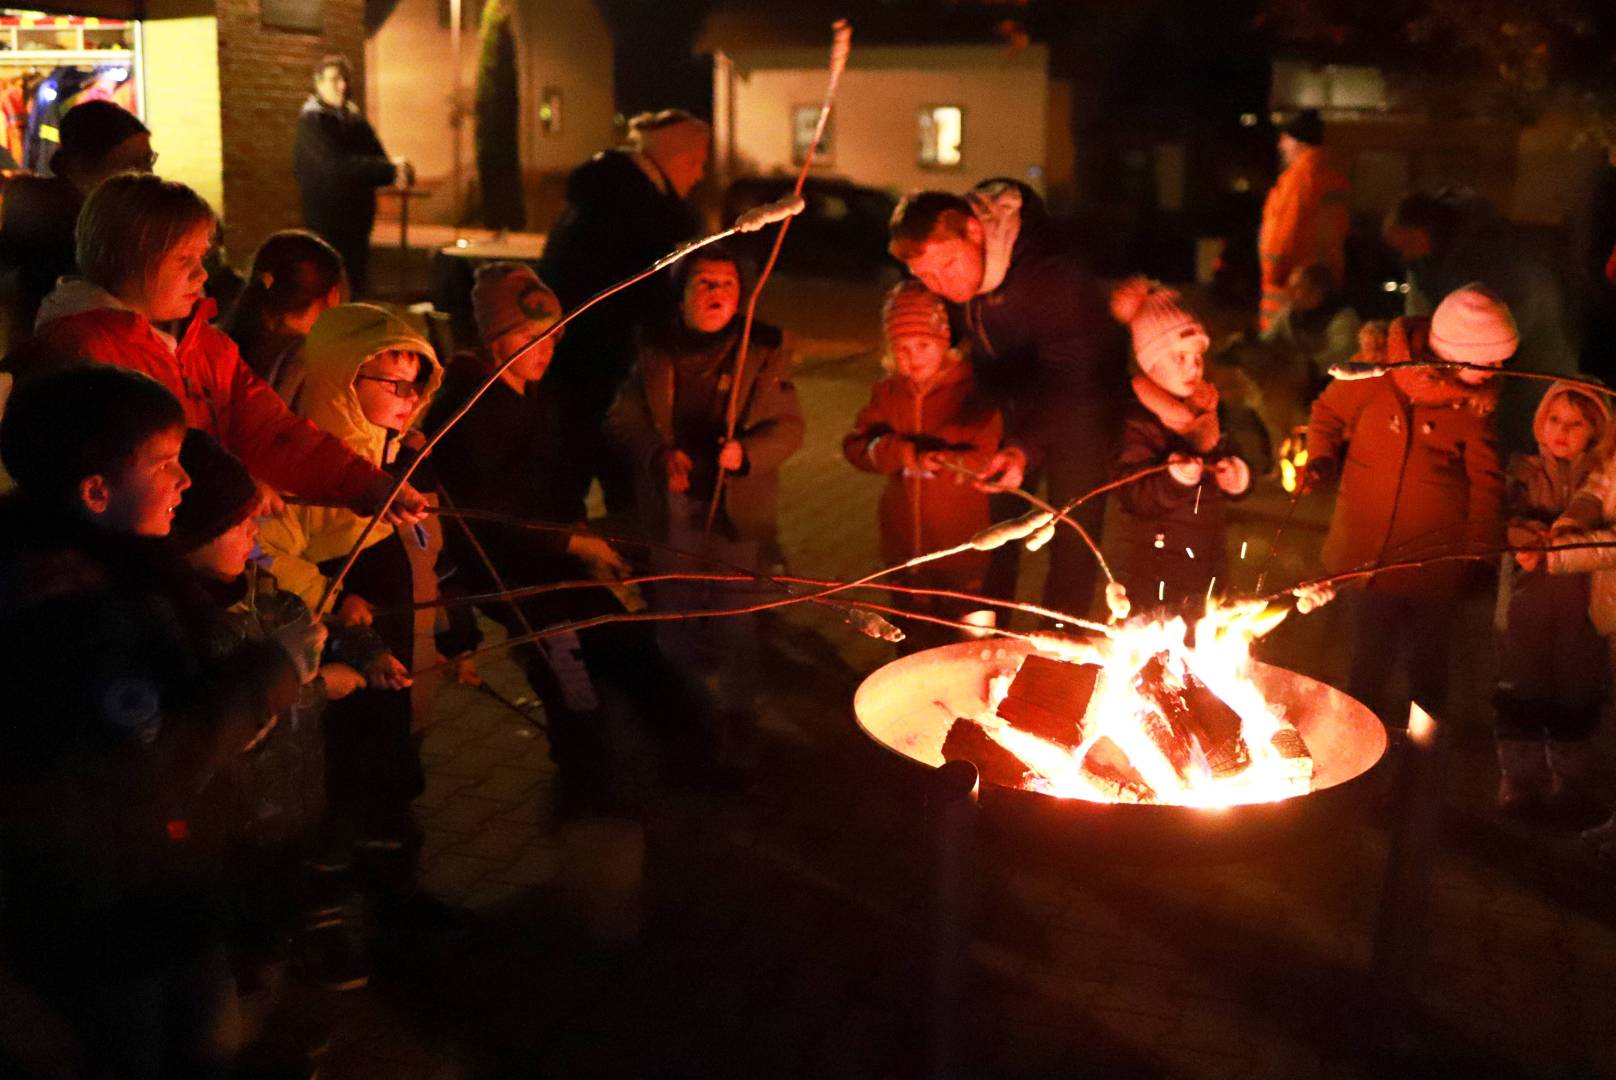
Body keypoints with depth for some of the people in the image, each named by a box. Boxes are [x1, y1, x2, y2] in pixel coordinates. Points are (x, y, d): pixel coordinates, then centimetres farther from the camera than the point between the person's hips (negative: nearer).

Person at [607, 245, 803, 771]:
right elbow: (622, 419, 6)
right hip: (673, 506, 3)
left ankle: (738, 725, 12)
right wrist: (659, 455, -12)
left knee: (733, 618, -5)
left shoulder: (764, 350, 0)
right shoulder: (655, 351, 6)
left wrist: (747, 452, -19)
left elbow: (789, 426, -1)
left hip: (735, 506, -3)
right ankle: (705, 708, 38)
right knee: (673, 627, 12)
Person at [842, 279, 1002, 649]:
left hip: (961, 548, -4)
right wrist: (901, 454, -21)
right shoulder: (888, 392, 3)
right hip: (905, 545, 5)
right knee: (914, 640, 22)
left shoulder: (972, 389, -12)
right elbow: (855, 445, -2)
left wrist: (952, 461, -37)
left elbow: (990, 455, -17)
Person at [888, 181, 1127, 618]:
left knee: (1072, 537, -4)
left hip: (1082, 396, -6)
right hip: (1012, 398, 6)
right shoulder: (948, 279, -15)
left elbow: (1066, 373, -42)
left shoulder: (1046, 276, -35)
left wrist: (1023, 446, -57)